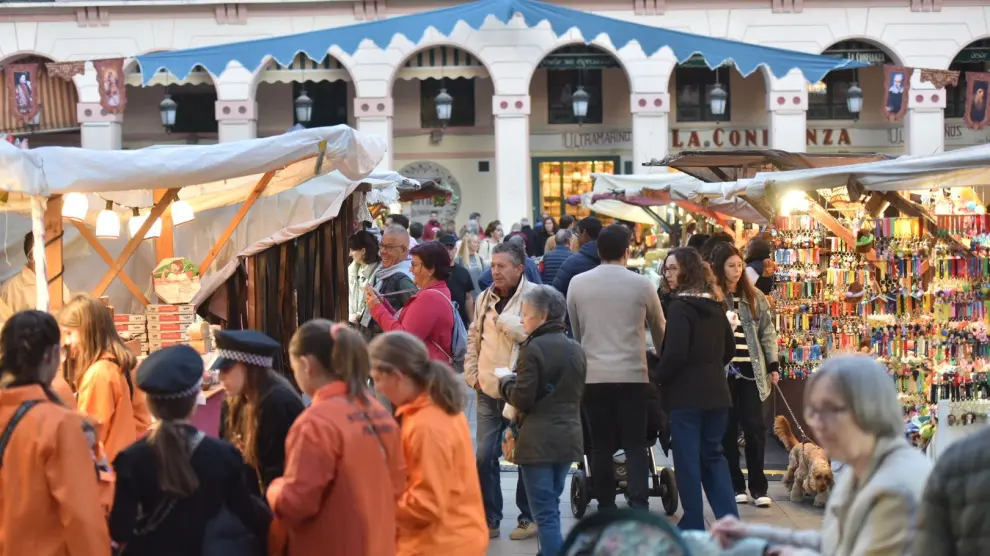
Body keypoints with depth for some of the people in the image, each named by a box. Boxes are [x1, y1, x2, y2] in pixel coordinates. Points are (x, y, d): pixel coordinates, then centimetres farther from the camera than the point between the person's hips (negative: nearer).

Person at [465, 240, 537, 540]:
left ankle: (528, 518, 20)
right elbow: (474, 337, 18)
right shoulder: (485, 298, 9)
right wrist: (472, 373, 11)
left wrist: (501, 318, -17)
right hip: (488, 391, 6)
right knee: (485, 457, 8)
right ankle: (489, 520, 19)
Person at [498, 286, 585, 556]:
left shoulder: (533, 349, -14)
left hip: (538, 441, -8)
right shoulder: (576, 350, 10)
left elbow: (522, 399, -15)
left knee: (545, 512, -5)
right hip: (568, 438, 8)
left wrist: (505, 382, 4)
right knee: (551, 506, 21)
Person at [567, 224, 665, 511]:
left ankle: (606, 509, 12)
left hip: (593, 375, 1)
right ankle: (638, 508, -5)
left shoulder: (577, 283, 3)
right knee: (635, 445, 3)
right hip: (632, 374, -1)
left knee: (601, 445, 8)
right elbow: (659, 329, 14)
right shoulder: (642, 284, 0)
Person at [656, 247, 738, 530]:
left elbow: (675, 353, -20)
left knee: (687, 460, 2)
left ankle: (694, 525, 8)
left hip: (686, 393, -7)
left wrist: (661, 380, -4)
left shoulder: (680, 306, -14)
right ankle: (729, 520, 8)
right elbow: (730, 348, 18)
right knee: (713, 455, 15)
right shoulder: (715, 304, 10)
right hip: (716, 391, 7)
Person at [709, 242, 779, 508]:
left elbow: (767, 332, 10)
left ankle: (758, 487, 8)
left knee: (755, 428, 0)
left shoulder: (755, 296, 9)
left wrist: (773, 365, 5)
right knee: (728, 430, 5)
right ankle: (736, 486, 15)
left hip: (751, 370, 2)